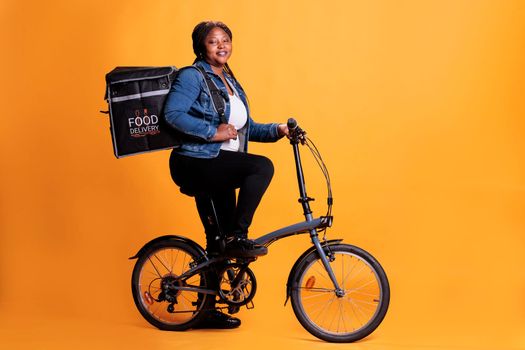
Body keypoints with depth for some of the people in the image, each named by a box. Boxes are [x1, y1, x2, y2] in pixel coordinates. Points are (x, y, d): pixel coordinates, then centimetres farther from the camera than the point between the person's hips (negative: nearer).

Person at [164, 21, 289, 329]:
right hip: (195, 164, -8)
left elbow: (247, 129, 17)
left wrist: (277, 130, 0)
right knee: (262, 167, -27)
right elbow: (173, 114, -20)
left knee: (218, 243, 10)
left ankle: (209, 311, 21)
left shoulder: (231, 83, 18)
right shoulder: (192, 76, -6)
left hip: (218, 170, 8)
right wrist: (213, 132, -23)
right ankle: (238, 237, -18)